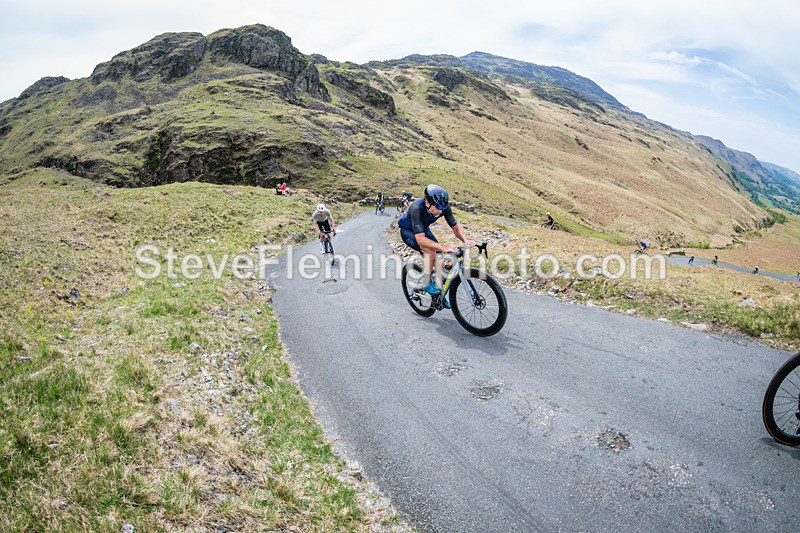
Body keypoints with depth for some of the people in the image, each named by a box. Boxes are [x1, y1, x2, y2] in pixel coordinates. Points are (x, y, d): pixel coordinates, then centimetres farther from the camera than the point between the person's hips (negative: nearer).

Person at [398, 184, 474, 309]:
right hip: (408, 231, -6)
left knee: (439, 254, -13)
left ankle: (438, 291, -2)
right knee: (430, 250, -31)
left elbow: (455, 227, -16)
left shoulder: (444, 208, -25)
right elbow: (420, 239, -47)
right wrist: (443, 247, -55)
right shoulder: (417, 208, -41)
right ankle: (426, 283, -13)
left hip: (424, 229, 6)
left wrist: (466, 240, -36)